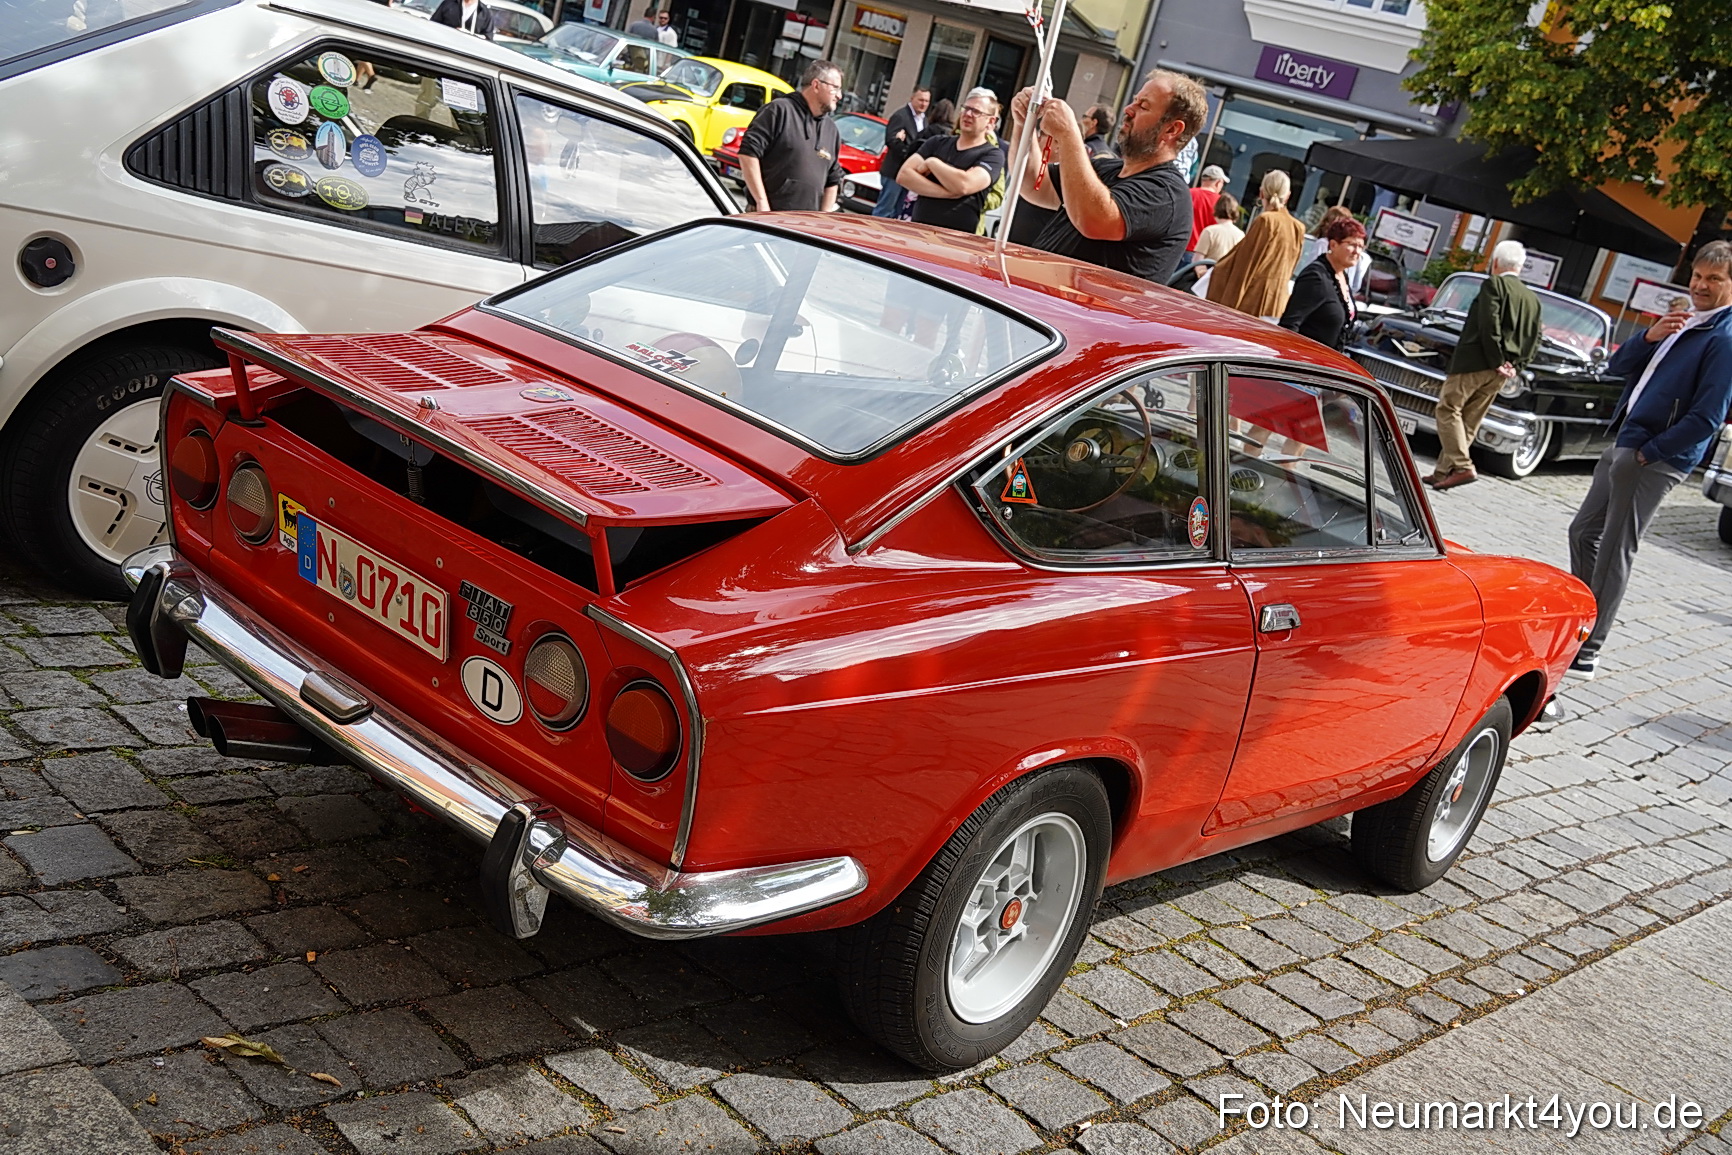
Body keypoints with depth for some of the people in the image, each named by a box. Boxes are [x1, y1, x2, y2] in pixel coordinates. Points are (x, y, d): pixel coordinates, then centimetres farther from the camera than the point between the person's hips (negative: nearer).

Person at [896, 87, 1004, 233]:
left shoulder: (993, 155, 2)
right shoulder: (938, 143, 15)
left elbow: (964, 185, -16)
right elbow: (903, 175, 1)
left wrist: (931, 163, -3)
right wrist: (946, 193, -10)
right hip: (919, 230, 3)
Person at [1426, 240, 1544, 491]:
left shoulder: (1494, 284, -5)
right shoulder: (1533, 299, 17)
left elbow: (1490, 325, -16)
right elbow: (1534, 340, 13)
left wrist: (1497, 361, -13)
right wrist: (1515, 366, 6)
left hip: (1476, 361, -7)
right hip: (1500, 372, 8)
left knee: (1448, 410, -4)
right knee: (1469, 420, 10)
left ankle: (1462, 467, -17)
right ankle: (1444, 471, 12)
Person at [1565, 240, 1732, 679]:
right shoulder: (1680, 319, 13)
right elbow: (1617, 365, 10)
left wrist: (1647, 453, -17)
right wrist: (1651, 337, -8)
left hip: (1656, 459, -8)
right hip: (1625, 445, 9)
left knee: (1614, 552, -5)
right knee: (1583, 533, 15)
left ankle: (1585, 655, 1)